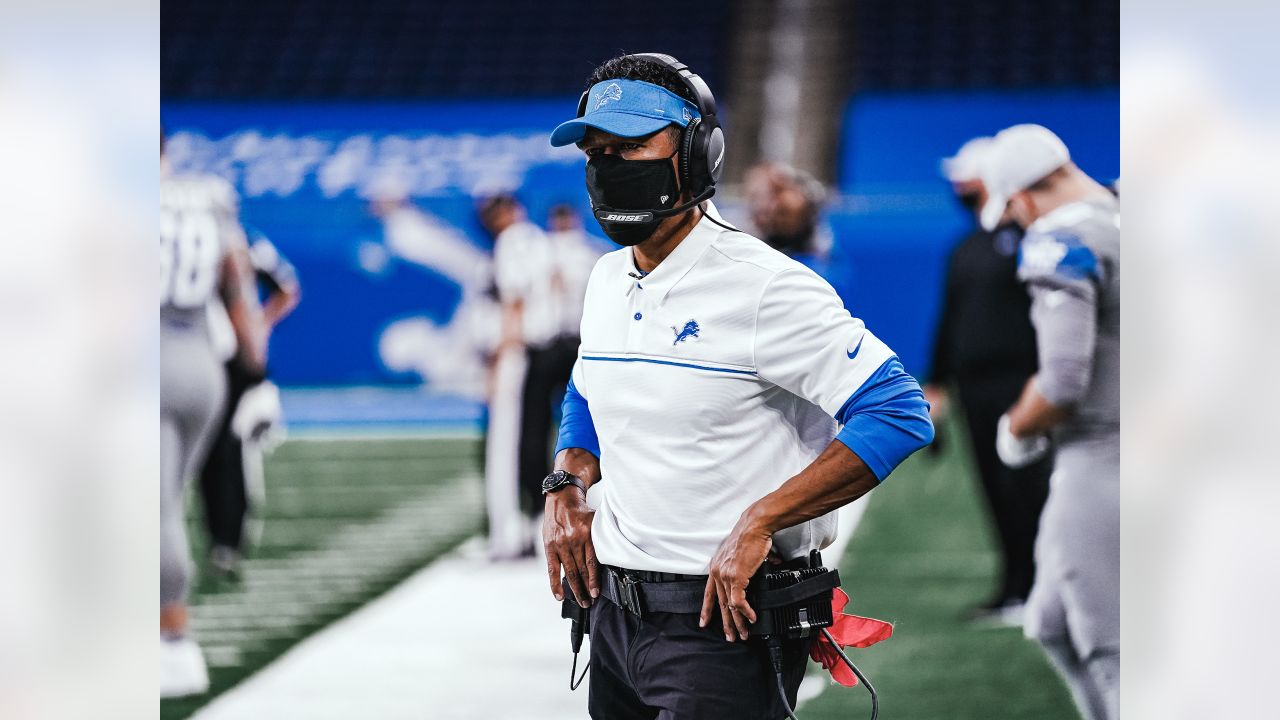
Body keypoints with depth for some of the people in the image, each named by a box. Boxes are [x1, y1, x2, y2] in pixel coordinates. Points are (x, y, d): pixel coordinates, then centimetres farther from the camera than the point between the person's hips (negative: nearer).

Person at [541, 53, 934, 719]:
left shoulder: (763, 285, -15)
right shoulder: (608, 280, 9)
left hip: (724, 619, -8)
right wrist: (567, 488, 7)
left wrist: (757, 523, -23)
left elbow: (900, 413, -21)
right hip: (614, 611, 8)